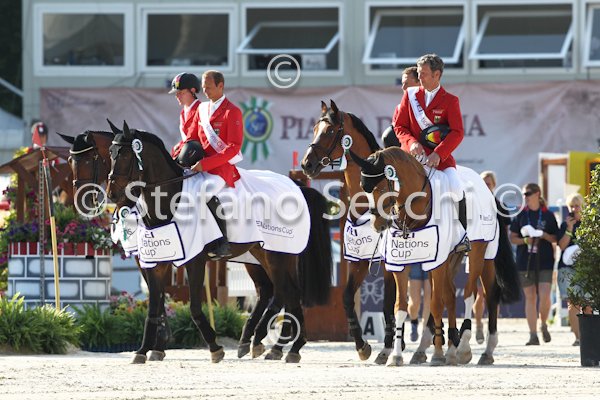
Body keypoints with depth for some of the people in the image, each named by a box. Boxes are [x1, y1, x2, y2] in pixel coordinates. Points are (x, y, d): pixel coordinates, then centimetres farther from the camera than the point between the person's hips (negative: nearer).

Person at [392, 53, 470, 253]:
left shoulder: (450, 101, 2)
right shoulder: (410, 95, 10)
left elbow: (457, 133, -7)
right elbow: (399, 125, 10)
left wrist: (438, 154, -21)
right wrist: (411, 142, -11)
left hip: (440, 156, -2)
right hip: (413, 153, 2)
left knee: (455, 188, -26)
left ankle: (462, 234, -10)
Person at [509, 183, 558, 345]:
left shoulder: (548, 216, 4)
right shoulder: (520, 215, 7)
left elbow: (555, 239, 8)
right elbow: (512, 238, 8)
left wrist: (544, 235, -11)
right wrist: (525, 241, -10)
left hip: (545, 261, -1)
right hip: (525, 262, 1)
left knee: (544, 296, -13)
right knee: (530, 297, 2)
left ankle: (543, 325, 14)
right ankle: (533, 335, 5)